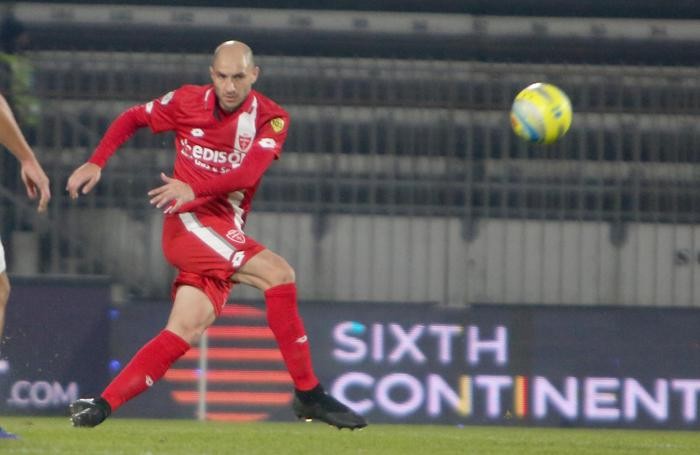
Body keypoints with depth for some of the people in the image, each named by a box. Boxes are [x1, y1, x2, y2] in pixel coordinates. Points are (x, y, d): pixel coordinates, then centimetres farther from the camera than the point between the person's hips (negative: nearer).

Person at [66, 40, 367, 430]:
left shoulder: (271, 119, -1)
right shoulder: (187, 101, 0)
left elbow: (248, 173, -18)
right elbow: (133, 118, 17)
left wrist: (193, 188, -33)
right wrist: (96, 163, 5)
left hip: (226, 232, 4)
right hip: (189, 222, -4)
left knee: (184, 333, -5)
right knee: (278, 273, -22)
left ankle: (102, 406, 1)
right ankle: (309, 394, -21)